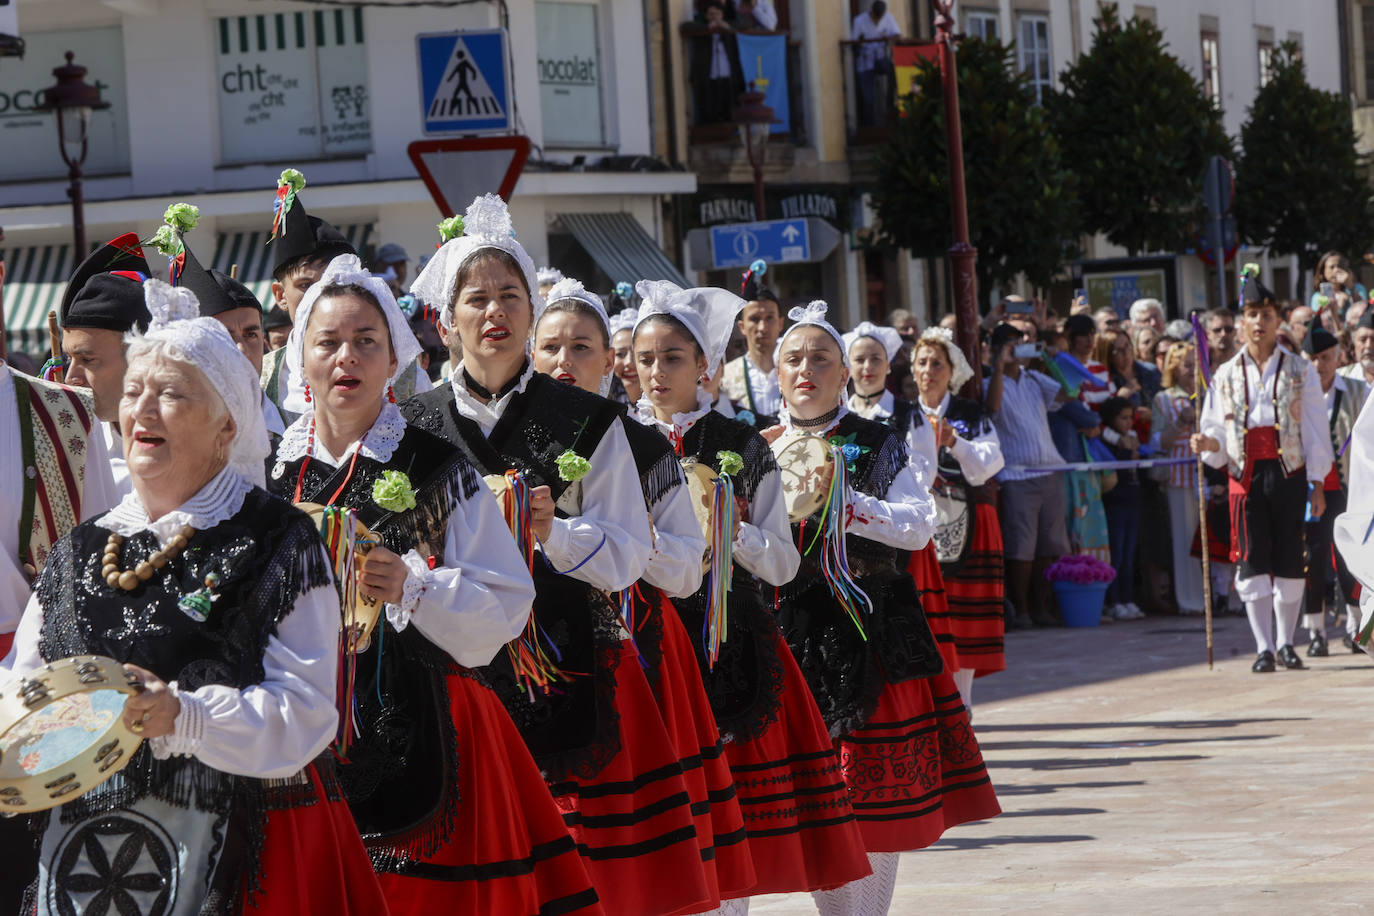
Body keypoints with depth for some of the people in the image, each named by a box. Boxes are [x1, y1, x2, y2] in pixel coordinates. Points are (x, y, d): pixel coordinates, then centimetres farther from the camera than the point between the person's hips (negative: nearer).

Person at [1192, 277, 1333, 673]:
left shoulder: (1300, 371, 6)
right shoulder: (1225, 375, 10)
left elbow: (1315, 430, 4)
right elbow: (1217, 430, 11)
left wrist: (1317, 483, -1)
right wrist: (1209, 443, -13)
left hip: (1289, 474, -1)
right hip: (1246, 475, 1)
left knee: (1290, 561, 2)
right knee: (1252, 562, -3)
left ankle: (1286, 642, 15)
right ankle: (1264, 647, 1)